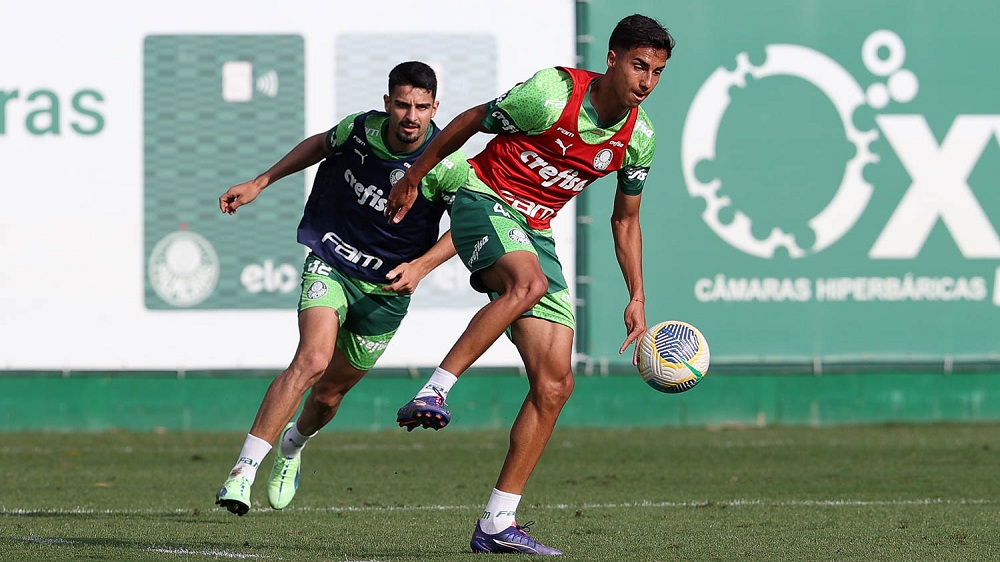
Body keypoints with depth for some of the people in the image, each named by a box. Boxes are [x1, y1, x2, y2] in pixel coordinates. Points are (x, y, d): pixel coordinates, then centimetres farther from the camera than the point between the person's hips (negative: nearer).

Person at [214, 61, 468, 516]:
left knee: (329, 393, 12)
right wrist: (259, 184, 13)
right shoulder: (359, 129, -12)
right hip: (330, 264, -1)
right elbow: (320, 145, 11)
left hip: (386, 288, 1)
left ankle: (293, 446, 49)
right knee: (312, 359, -26)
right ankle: (244, 471, -26)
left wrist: (420, 266, -19)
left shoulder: (446, 166, -19)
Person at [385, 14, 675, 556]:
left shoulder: (639, 137, 0)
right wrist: (412, 179, 4)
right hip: (484, 201, -6)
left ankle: (497, 523, -3)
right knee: (529, 282, -41)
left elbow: (625, 220, 15)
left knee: (555, 383, -5)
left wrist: (637, 298, 10)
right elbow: (468, 122, -4)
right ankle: (432, 393, -40)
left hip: (535, 234, 6)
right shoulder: (552, 94, -18)